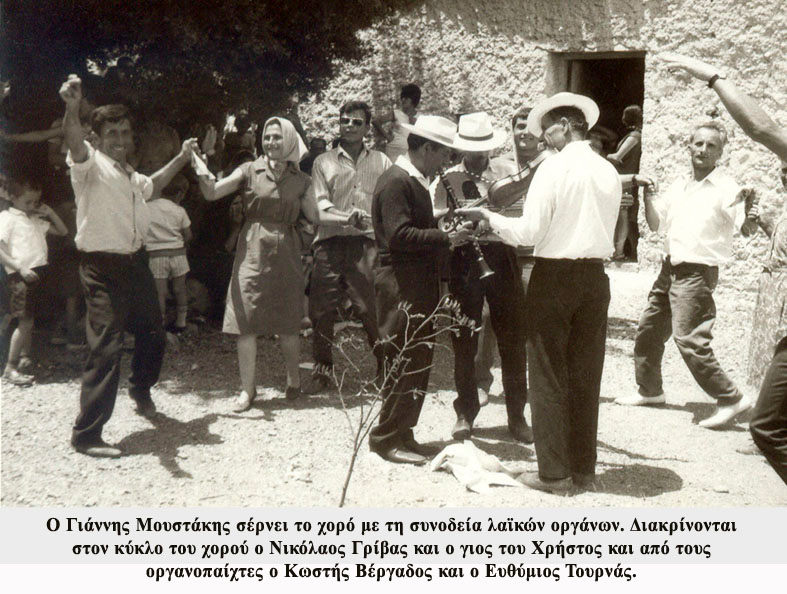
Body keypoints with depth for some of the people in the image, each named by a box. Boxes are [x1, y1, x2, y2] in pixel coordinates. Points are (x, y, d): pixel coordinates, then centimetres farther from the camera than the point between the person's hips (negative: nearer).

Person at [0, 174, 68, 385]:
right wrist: (20, 268, -20)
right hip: (20, 275, -7)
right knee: (25, 321, -10)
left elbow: (62, 231, 27)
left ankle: (24, 359, 25)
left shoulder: (36, 220, 20)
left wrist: (50, 213, 11)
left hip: (37, 273, 7)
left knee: (29, 321, 14)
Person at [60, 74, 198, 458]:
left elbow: (151, 186, 41)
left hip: (135, 262, 9)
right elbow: (74, 143, -33)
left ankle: (141, 390, 49)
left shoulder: (131, 176, 17)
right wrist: (71, 108, -51)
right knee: (106, 349, -12)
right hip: (102, 268, -8)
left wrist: (181, 159, 39)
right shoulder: (91, 165, -9)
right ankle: (86, 434, -4)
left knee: (152, 334, 21)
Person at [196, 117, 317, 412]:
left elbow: (315, 216, 9)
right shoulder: (250, 171, 2)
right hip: (253, 251, -1)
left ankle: (294, 379, 27)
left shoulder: (300, 180, 8)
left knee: (287, 323, 6)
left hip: (286, 254, 1)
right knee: (246, 322, -4)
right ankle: (247, 388, 5)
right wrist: (200, 171, -23)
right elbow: (212, 193, -6)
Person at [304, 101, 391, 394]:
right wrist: (347, 218, -15)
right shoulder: (323, 162, 14)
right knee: (321, 311, 0)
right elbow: (319, 205, 2)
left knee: (372, 309, -7)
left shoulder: (381, 162, 17)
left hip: (366, 244, -1)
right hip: (330, 243, 1)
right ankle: (322, 370, 15)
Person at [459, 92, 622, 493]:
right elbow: (608, 235, 15)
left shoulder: (554, 168, -11)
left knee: (548, 376, 3)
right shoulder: (609, 172, 7)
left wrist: (488, 217, -1)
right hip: (595, 277, 6)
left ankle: (553, 472, 7)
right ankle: (583, 467, 20)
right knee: (586, 376, 12)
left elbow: (529, 232, -15)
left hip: (554, 277, -6)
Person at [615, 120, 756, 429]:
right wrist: (647, 194, 5)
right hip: (670, 269, 8)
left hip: (697, 273, -8)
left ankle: (730, 399, -6)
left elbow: (747, 229, -20)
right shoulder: (679, 186, 12)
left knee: (689, 338, -17)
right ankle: (649, 390, 34)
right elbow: (656, 224, 19)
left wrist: (750, 208, -41)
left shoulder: (725, 188, -10)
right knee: (648, 330, 16)